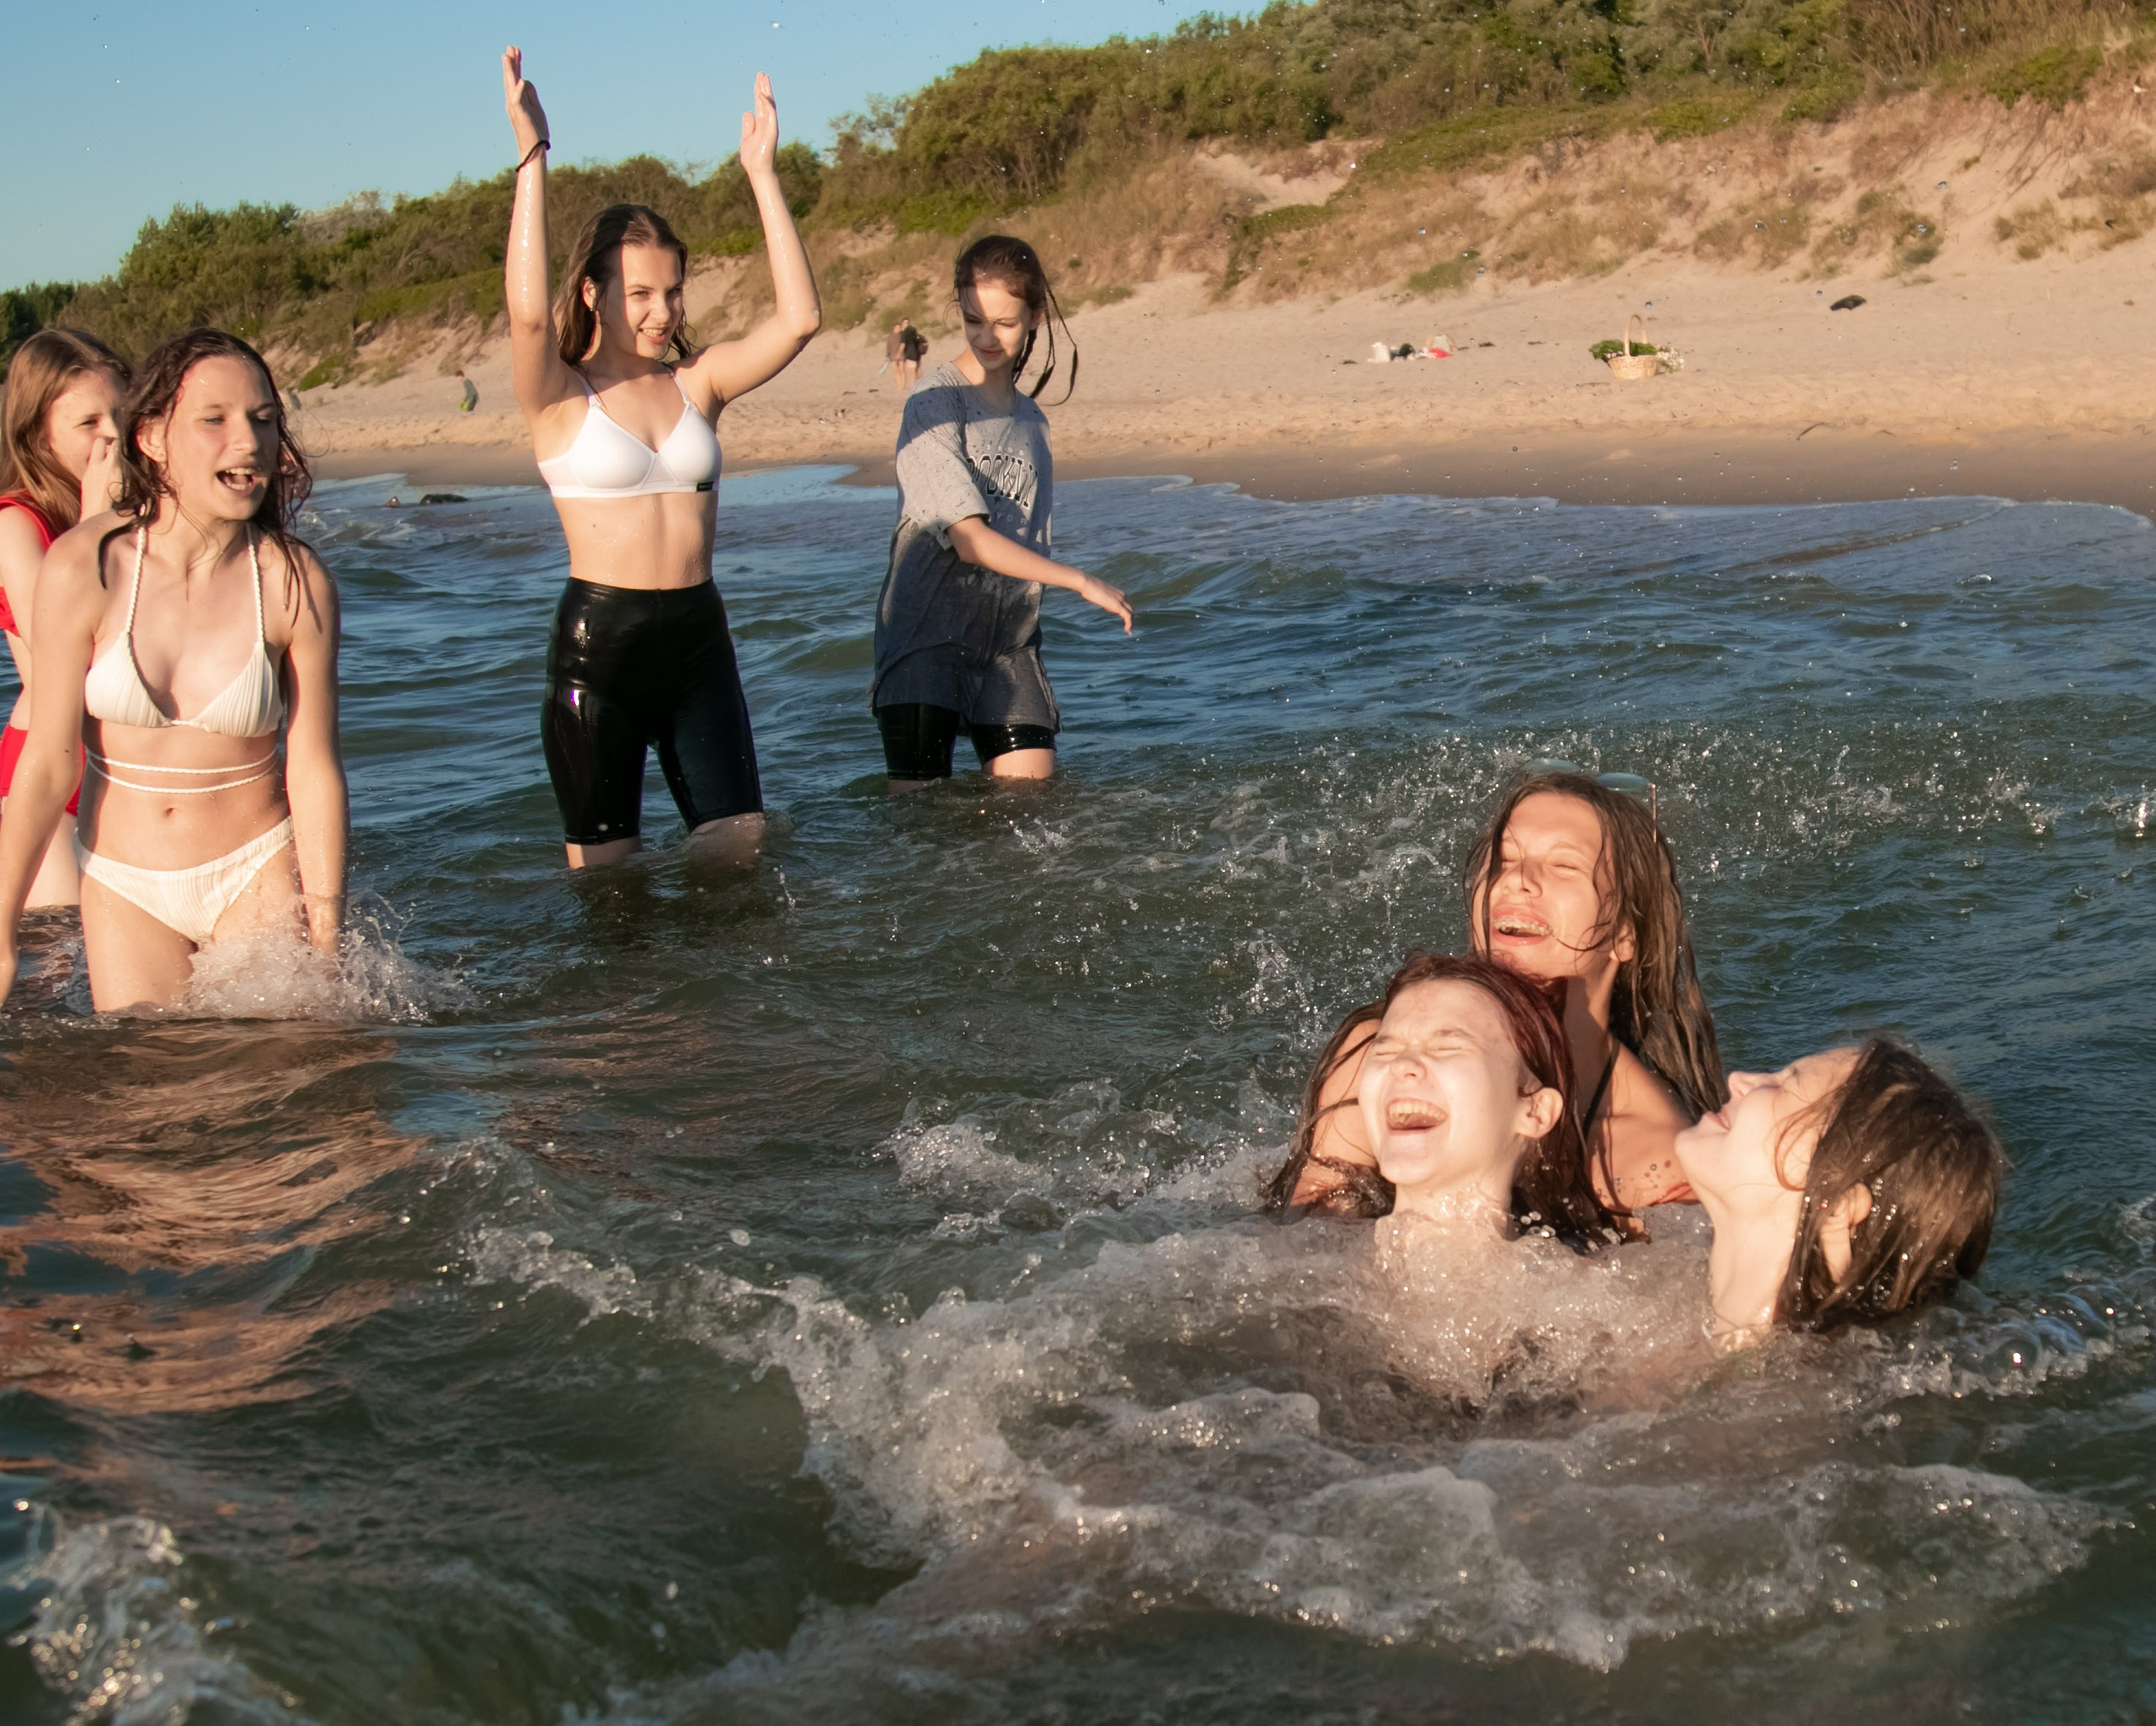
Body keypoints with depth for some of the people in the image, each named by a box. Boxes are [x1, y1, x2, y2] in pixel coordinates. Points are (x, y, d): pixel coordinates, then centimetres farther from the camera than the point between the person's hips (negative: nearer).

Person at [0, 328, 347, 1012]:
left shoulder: (297, 584, -12)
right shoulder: (84, 566, -13)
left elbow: (315, 771, -7)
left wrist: (326, 948, -6)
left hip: (258, 876, 0)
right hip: (122, 888, 1)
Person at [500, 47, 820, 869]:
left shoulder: (699, 382, 8)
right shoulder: (560, 395, -3)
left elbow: (799, 317, -4)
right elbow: (527, 310, -23)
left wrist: (761, 174, -5)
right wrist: (531, 153, -24)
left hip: (699, 636, 4)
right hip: (598, 638, -4)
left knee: (741, 852, 3)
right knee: (605, 875, 4)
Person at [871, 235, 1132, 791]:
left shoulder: (1030, 418, 13)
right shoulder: (934, 407, -9)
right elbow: (971, 541, -17)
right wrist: (1082, 582, -16)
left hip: (1007, 641, 6)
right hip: (927, 635, -5)